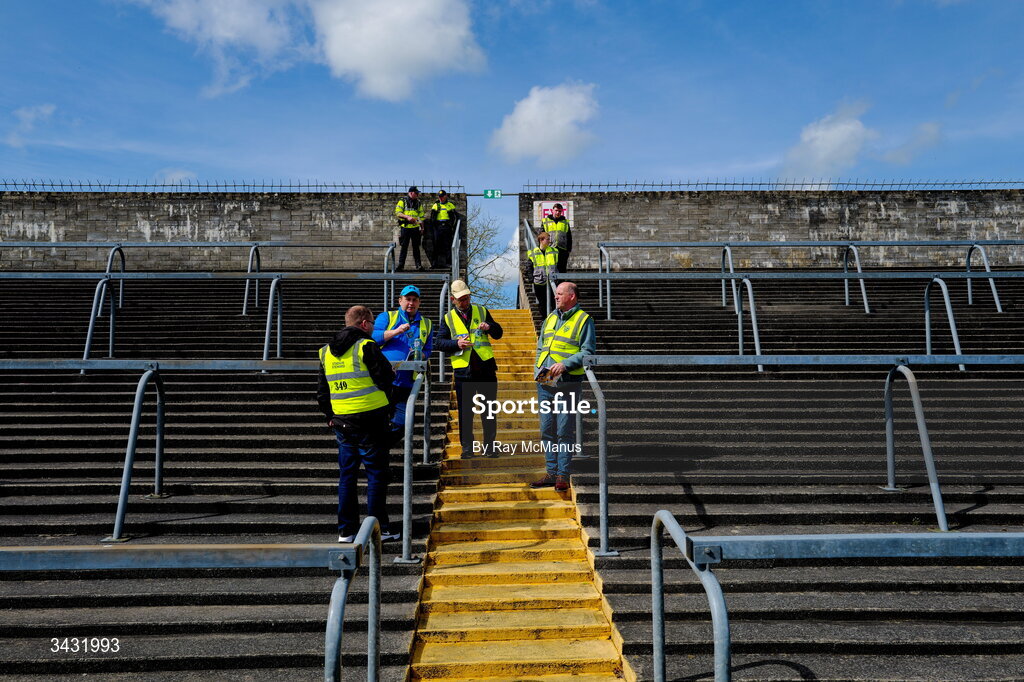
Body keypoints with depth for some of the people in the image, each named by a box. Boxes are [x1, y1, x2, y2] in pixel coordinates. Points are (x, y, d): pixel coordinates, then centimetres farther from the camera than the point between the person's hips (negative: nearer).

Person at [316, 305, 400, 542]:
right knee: (377, 474, 2)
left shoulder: (326, 351, 11)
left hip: (342, 422, 6)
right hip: (370, 419, -6)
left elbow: (322, 391, 16)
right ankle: (378, 529, 5)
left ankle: (346, 531, 16)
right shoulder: (366, 346, -10)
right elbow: (387, 378, -9)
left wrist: (330, 416, 23)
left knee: (346, 475, 12)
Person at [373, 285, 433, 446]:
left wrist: (420, 355, -8)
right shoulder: (386, 317, 9)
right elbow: (373, 338, -5)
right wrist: (396, 331, -16)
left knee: (398, 427, 5)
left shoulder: (426, 324, 17)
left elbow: (427, 351, 15)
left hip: (406, 384, 3)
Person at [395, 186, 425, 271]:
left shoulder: (418, 202, 14)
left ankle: (418, 265, 5)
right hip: (405, 227, -3)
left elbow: (421, 216, 18)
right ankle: (401, 265, 4)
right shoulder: (402, 201, 1)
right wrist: (407, 217, -19)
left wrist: (422, 227, 11)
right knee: (404, 247, -1)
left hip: (415, 228, 3)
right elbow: (397, 213, -6)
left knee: (416, 247, 3)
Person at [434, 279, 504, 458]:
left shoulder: (482, 311, 10)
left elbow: (498, 333, 12)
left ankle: (489, 446, 15)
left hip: (485, 368, 1)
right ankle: (467, 447, 15)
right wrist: (456, 344, -14)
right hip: (463, 370, -1)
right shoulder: (448, 318, 7)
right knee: (465, 411, 4)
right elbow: (439, 343, 2)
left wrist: (489, 327, -10)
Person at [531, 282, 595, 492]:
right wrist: (540, 368, 4)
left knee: (565, 432, -3)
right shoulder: (550, 318, 18)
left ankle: (563, 475, 5)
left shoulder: (584, 320, -2)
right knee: (547, 431, 10)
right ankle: (551, 472, 20)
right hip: (545, 383, 6)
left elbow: (588, 352, -9)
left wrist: (564, 364, -19)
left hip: (567, 384, -6)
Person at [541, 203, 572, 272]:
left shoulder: (565, 222, 17)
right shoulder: (545, 222, 12)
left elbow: (569, 238, 18)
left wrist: (569, 249, 8)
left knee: (562, 269, 0)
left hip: (562, 250, 2)